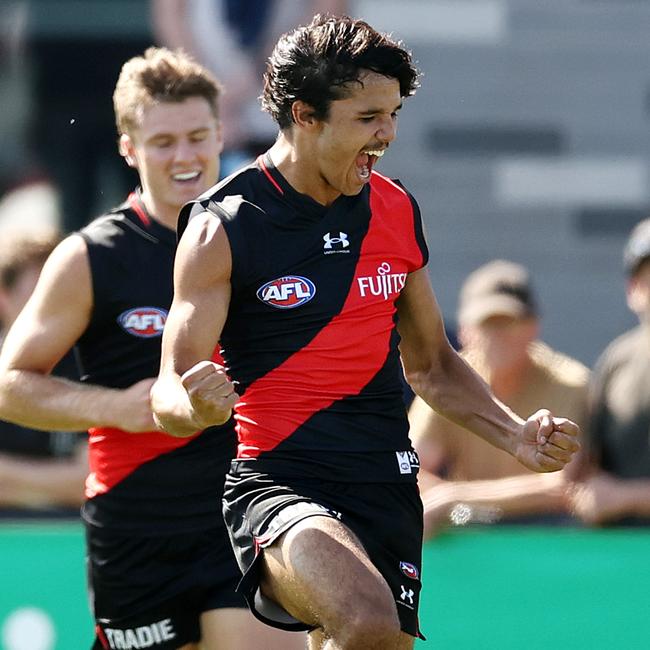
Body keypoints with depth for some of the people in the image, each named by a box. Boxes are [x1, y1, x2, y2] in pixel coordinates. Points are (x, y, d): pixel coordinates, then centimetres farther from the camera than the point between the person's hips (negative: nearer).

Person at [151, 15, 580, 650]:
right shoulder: (224, 227, -7)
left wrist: (517, 435, 9)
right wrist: (192, 405, -32)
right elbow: (168, 394, -8)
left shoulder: (397, 211, 10)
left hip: (387, 492, 6)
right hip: (278, 482, -6)